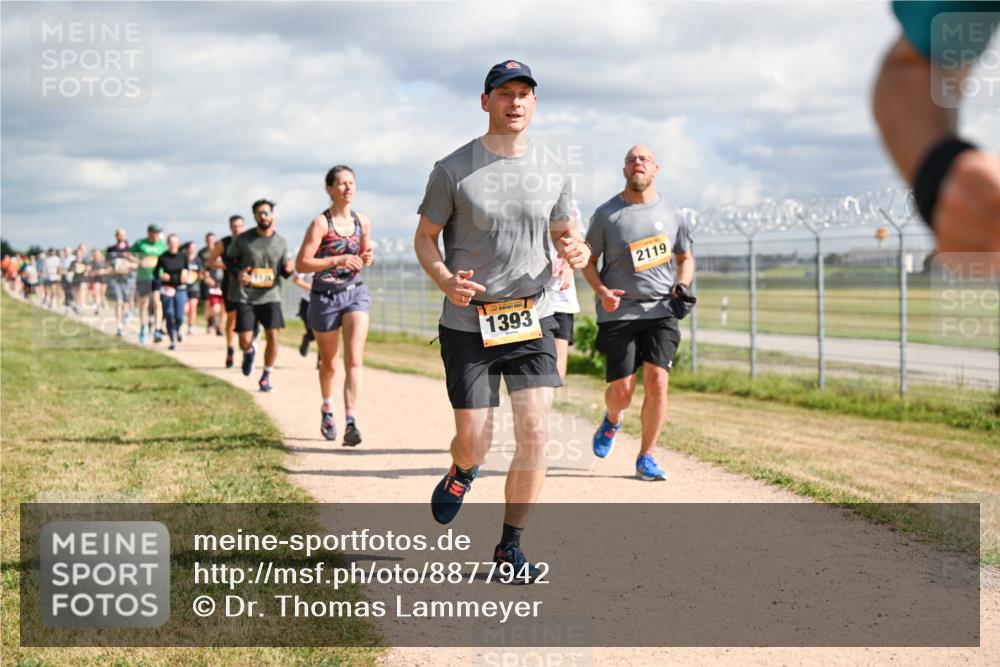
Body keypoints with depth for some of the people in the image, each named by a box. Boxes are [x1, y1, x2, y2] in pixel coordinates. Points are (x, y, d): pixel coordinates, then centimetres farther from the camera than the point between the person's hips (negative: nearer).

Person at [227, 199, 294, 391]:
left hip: (270, 296, 1)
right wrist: (238, 273, -11)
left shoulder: (281, 241, 3)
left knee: (273, 336, -11)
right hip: (245, 296, -1)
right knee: (245, 340, -6)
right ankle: (249, 352, 33)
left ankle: (266, 377, 7)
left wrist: (288, 269, -13)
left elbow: (285, 270, 12)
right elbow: (228, 259, 9)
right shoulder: (243, 239, -4)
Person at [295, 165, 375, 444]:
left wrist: (367, 258, -4)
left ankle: (351, 422, -20)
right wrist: (337, 260, -25)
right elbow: (301, 264, -15)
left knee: (354, 359, -14)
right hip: (325, 296, -2)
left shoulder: (363, 222, 3)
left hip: (356, 293, 3)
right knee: (329, 362, 14)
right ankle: (327, 408, 42)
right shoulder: (321, 223, -12)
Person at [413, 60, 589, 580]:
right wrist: (445, 280, -18)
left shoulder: (553, 173, 5)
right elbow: (425, 238, 2)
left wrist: (577, 251, -7)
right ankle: (462, 472, 39)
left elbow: (562, 232, 18)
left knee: (535, 432, -11)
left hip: (532, 321, 2)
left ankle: (510, 547, 4)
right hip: (467, 325, -2)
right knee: (474, 442, -1)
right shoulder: (454, 170, -4)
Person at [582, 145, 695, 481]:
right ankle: (612, 421, 33)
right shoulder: (606, 214, 2)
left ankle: (646, 458, 2)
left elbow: (685, 257, 21)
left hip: (660, 312, 1)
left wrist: (681, 286, 2)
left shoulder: (671, 215, 8)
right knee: (621, 390, -5)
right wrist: (601, 291, -10)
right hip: (618, 312, -1)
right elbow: (589, 260, 9)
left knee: (657, 381, -13)